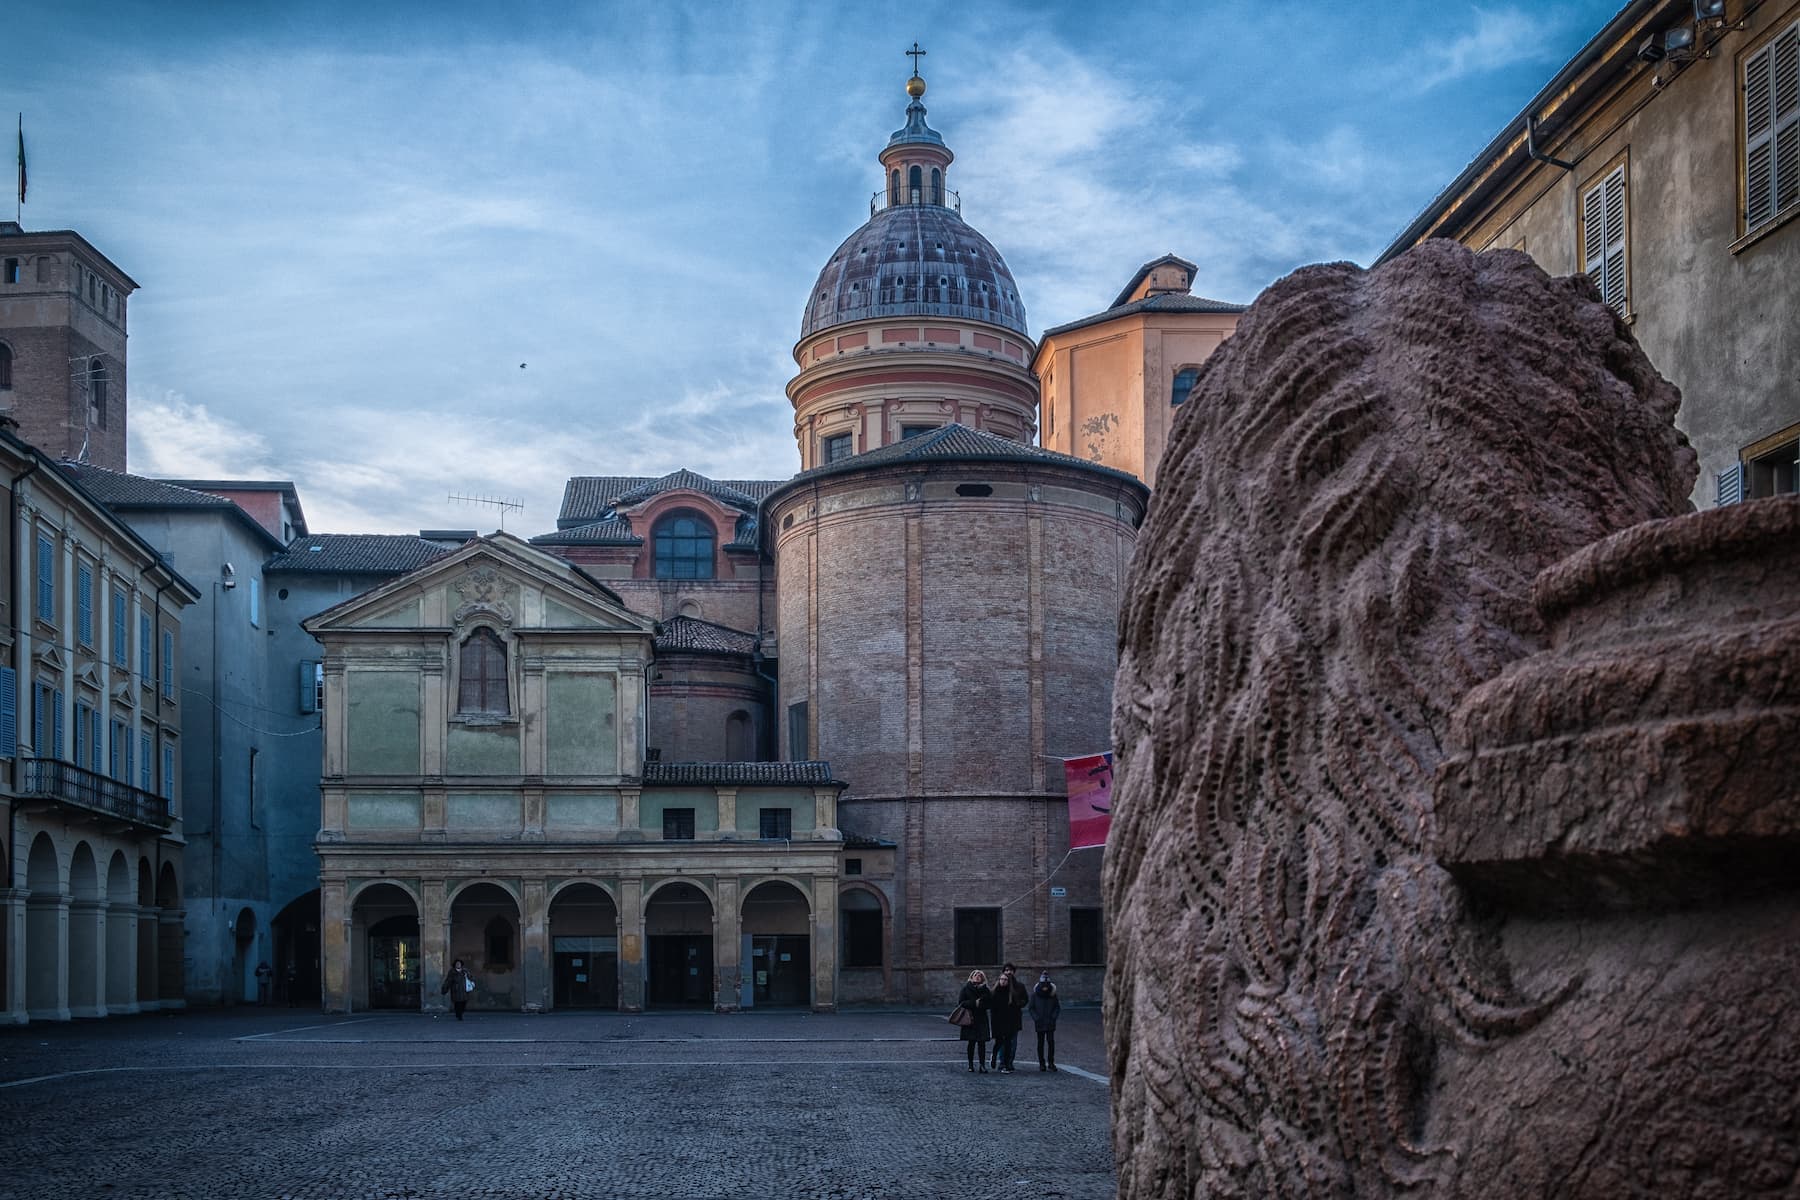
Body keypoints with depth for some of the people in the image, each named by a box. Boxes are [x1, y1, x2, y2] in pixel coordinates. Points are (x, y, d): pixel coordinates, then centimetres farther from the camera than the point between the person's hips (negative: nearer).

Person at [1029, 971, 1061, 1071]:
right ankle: (1041, 1063, 12)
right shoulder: (1035, 994, -1)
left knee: (1051, 1041, -8)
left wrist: (1053, 1017, -5)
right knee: (1040, 1043, 4)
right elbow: (1031, 1008, 4)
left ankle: (1051, 1063, 1)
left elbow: (1057, 1007, 8)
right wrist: (1036, 1018, -8)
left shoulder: (1052, 994, 1)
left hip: (1050, 1023, 0)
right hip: (1040, 1023, 0)